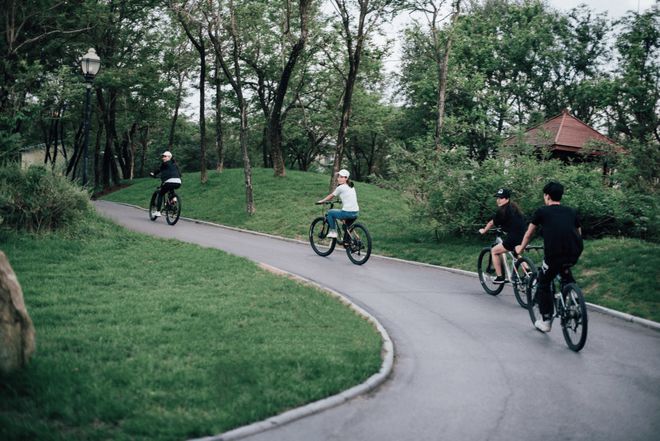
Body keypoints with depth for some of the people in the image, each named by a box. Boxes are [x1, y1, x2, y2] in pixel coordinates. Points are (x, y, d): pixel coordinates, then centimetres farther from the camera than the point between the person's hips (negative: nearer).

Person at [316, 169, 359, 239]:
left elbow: (331, 196, 7)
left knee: (330, 212, 13)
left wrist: (321, 201, 20)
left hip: (347, 213, -7)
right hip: (356, 213, 7)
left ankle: (333, 231, 13)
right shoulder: (351, 187, 16)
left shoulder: (340, 187, -4)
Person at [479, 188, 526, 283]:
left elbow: (492, 223, 4)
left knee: (494, 251, 8)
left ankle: (500, 277, 7)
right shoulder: (514, 207, 14)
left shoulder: (502, 210, -9)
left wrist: (484, 230, 21)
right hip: (522, 238, 8)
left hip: (513, 239, -8)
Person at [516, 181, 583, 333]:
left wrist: (521, 248, 41)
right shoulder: (571, 211, 22)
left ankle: (545, 321, 16)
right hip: (575, 254, 4)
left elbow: (528, 234, 23)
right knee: (564, 269, 38)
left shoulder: (542, 211, 13)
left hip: (554, 254, -4)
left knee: (543, 284, 18)